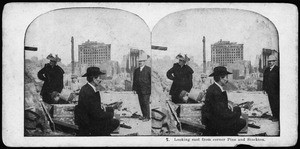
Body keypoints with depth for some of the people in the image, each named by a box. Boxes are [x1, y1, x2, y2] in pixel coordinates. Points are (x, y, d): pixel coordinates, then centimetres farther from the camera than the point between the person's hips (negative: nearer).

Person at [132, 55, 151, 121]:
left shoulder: (148, 69, -3)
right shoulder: (136, 70, 12)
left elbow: (151, 79, -4)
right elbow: (134, 80, 16)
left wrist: (151, 88, -8)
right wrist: (134, 88, 11)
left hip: (146, 90, -5)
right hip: (139, 90, 5)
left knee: (146, 103, -5)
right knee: (141, 103, 7)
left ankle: (147, 117, 3)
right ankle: (144, 115, 17)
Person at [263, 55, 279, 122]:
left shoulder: (277, 69, -6)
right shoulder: (266, 70, 14)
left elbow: (280, 80, -9)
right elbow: (264, 79, 18)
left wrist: (279, 89, -13)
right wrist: (264, 88, 12)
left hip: (275, 90, -6)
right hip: (269, 90, 6)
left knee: (276, 103, -3)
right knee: (271, 103, 9)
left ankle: (277, 117, 4)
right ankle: (274, 115, 17)